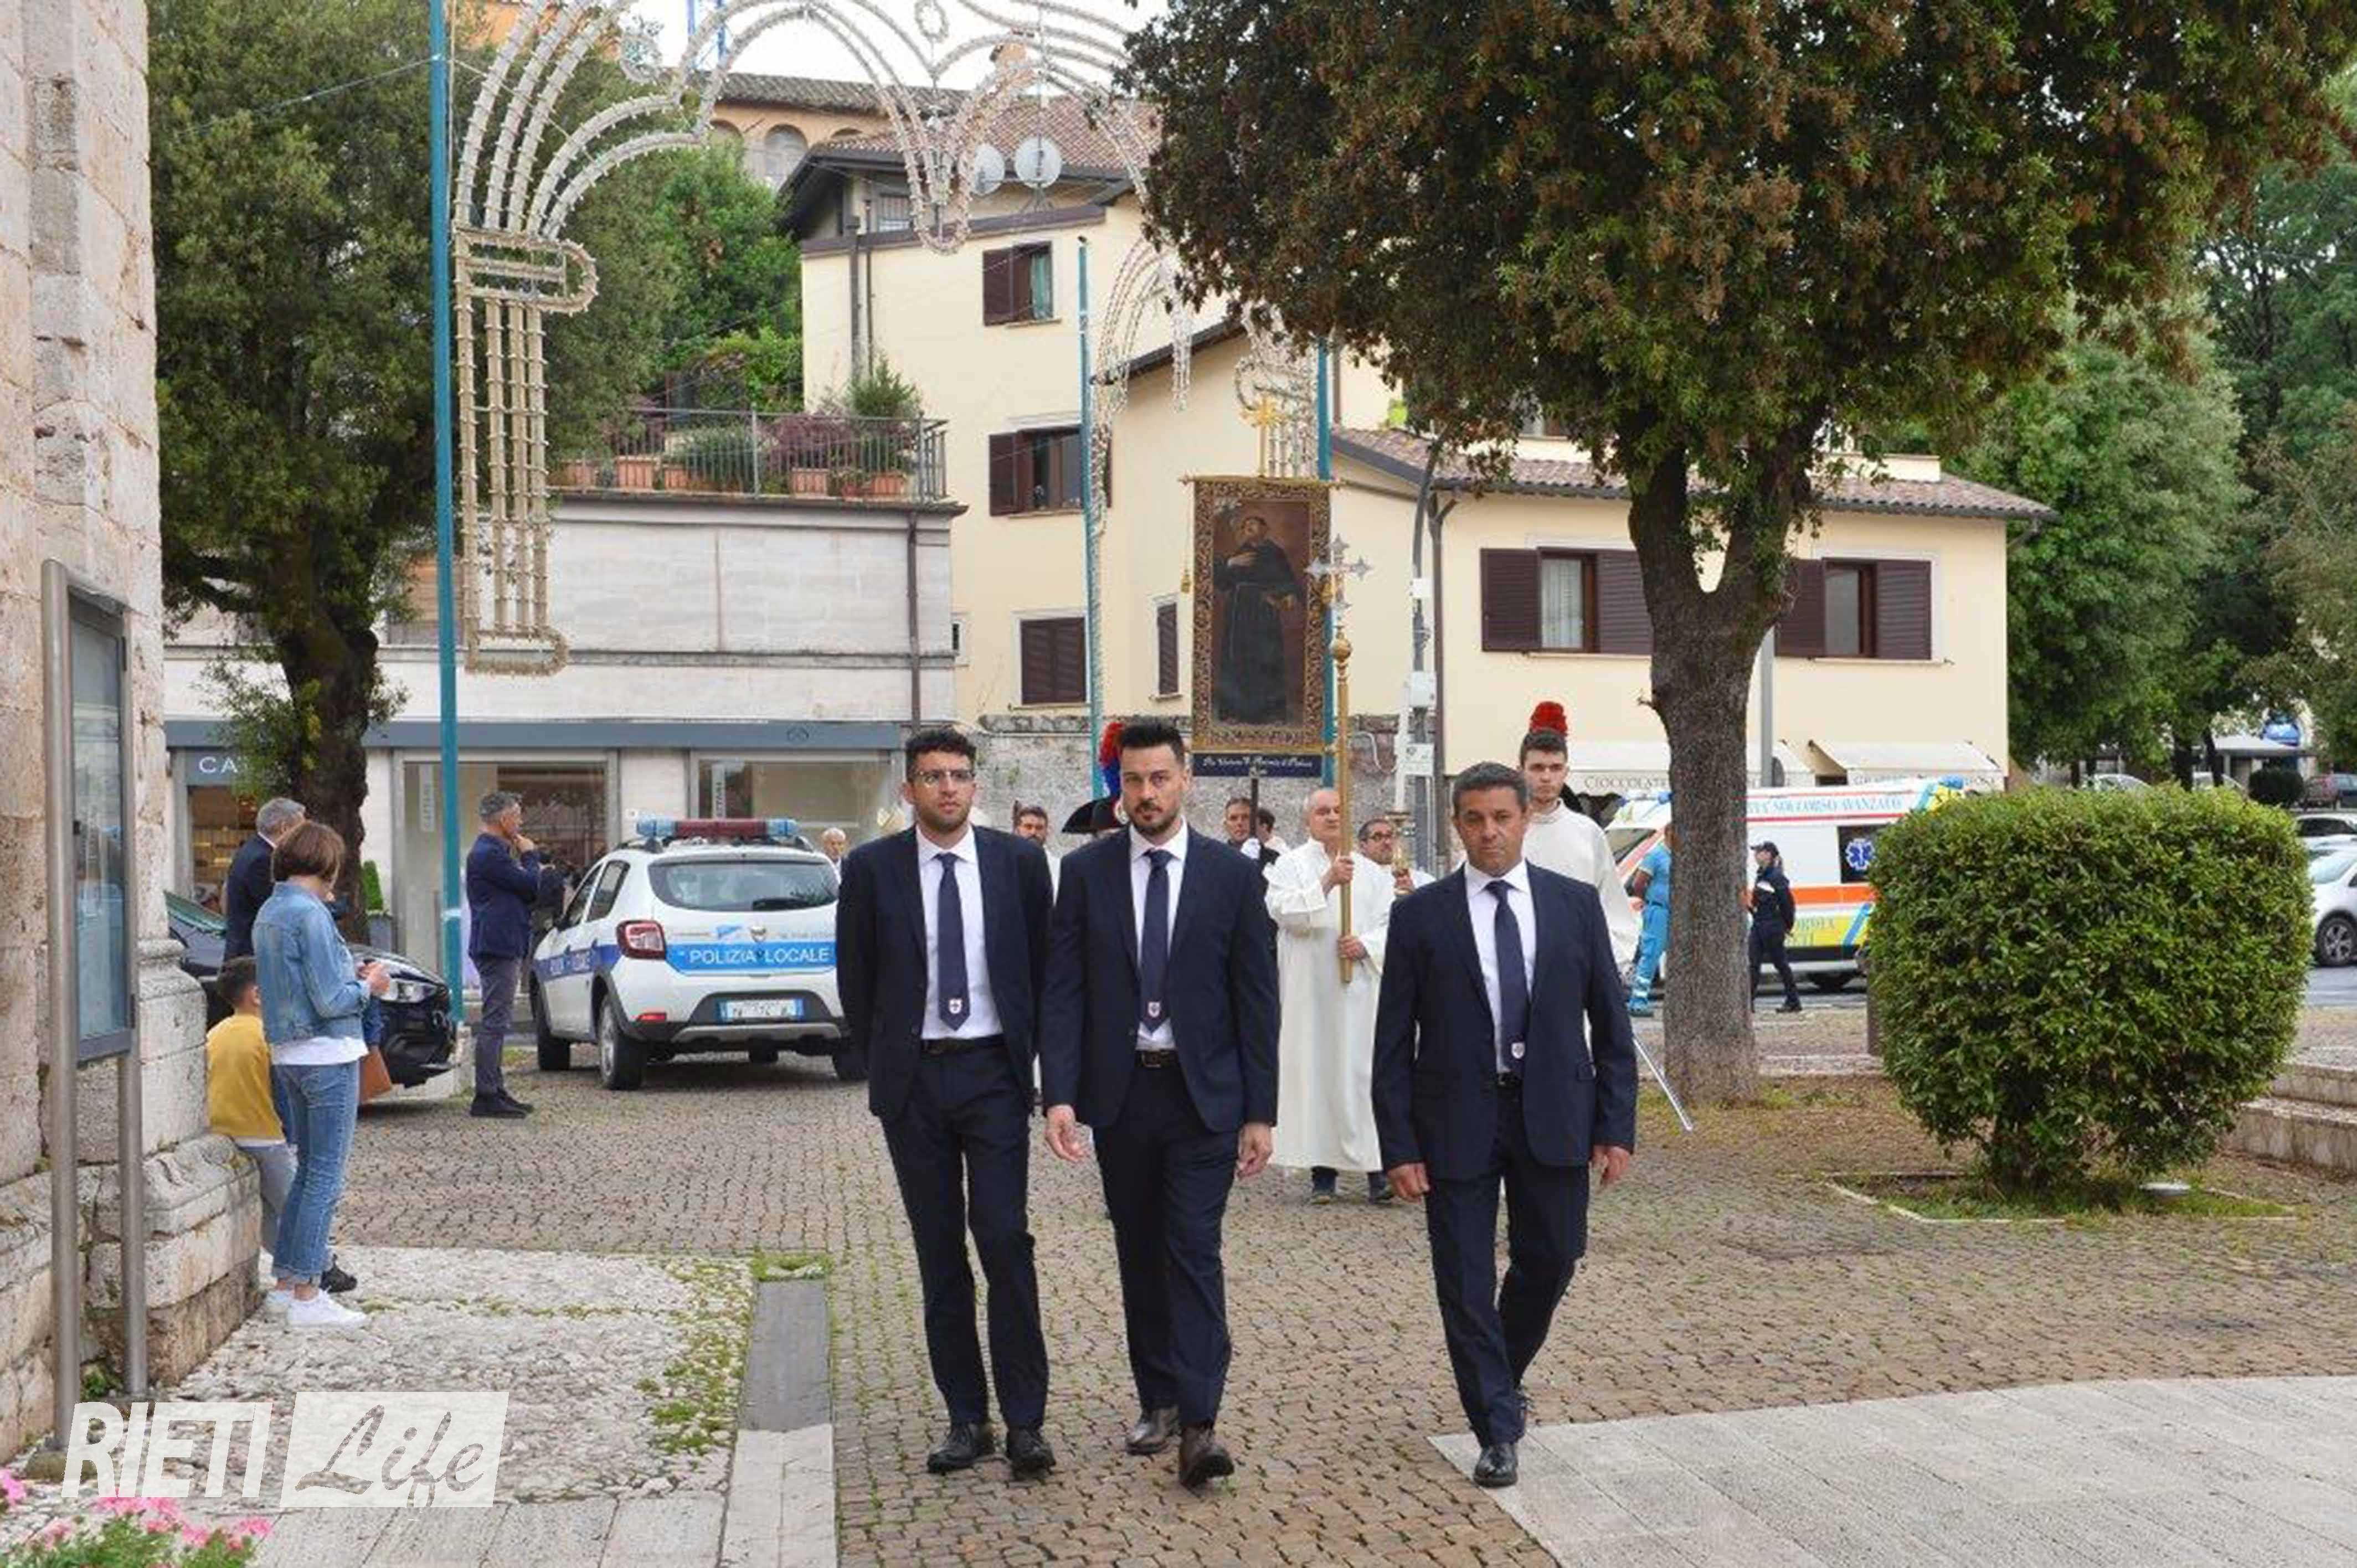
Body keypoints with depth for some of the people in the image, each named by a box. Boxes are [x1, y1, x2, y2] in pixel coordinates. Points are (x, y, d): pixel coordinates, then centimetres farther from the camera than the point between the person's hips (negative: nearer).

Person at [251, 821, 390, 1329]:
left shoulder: (269, 914, 12)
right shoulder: (310, 914, -17)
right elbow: (330, 1002, -19)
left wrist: (351, 977, 14)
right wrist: (369, 985, -2)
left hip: (289, 1057, 9)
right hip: (327, 1057, -9)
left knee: (308, 1170, 18)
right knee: (325, 1177, -4)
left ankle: (286, 1282, 22)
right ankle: (306, 1297, -2)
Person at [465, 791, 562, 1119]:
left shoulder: (493, 852, 19)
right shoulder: (489, 854, -15)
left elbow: (528, 890, 22)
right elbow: (531, 886, -16)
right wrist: (530, 856, 0)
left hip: (502, 947, 11)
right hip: (497, 947, -11)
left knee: (496, 1021, 14)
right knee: (494, 1022, -10)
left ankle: (495, 1090, 19)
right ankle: (486, 1096, -9)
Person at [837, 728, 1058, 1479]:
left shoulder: (1018, 860, 2)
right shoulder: (871, 868, 1)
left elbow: (1043, 963, 10)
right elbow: (855, 977, 8)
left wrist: (1026, 1050, 8)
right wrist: (888, 1060, 8)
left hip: (993, 1072, -1)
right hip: (913, 1079, 1)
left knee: (1005, 1240, -9)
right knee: (940, 1254, 5)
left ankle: (1025, 1421, -4)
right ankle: (966, 1418, 13)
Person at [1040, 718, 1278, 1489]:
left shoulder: (1232, 876, -2)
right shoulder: (1087, 871, 2)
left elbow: (1257, 1000, -1)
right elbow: (1063, 991, -1)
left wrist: (1260, 1112, -4)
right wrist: (1059, 1094, -11)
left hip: (1203, 1095, -2)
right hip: (1119, 1092, 2)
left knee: (1194, 1252, -9)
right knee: (1139, 1253, 11)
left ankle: (1198, 1423, -10)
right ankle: (1158, 1401, 24)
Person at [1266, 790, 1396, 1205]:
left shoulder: (1371, 871, 14)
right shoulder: (1290, 865, 5)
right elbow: (1283, 911, -11)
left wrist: (1366, 944, -9)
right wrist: (1327, 881, -20)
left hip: (1360, 987, 2)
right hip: (1309, 990, -2)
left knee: (1364, 1071, -4)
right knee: (1316, 1072, -2)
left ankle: (1376, 1169, -4)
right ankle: (1322, 1170, 4)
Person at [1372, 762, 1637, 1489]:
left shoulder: (1576, 903, 3)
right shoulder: (1420, 915, -2)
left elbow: (1610, 1022, 6)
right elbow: (1393, 1042, -2)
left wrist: (1617, 1126, 0)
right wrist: (1399, 1146, -7)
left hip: (1552, 1115, 2)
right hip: (1458, 1120, -2)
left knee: (1549, 1260, 11)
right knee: (1466, 1282, 1)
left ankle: (1502, 1376, 39)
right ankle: (1498, 1431, 15)